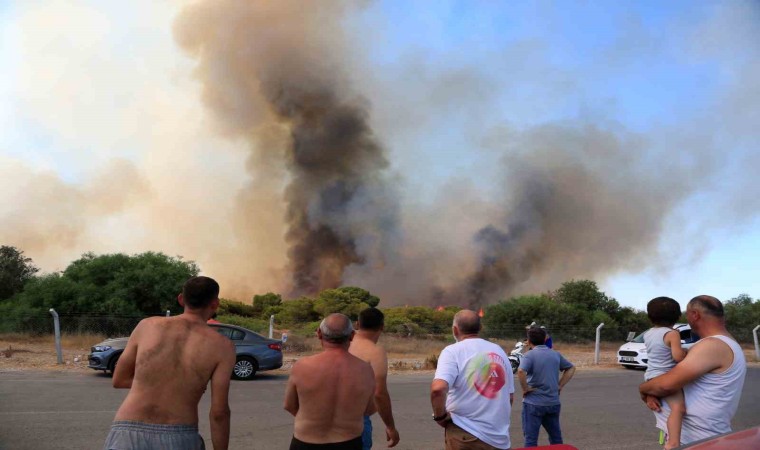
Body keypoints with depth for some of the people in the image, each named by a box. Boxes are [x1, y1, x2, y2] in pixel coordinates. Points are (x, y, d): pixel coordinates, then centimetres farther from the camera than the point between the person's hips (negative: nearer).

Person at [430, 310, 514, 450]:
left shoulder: (453, 351, -9)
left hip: (467, 436, -5)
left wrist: (440, 416, -9)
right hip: (500, 438, 5)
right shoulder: (499, 351, 9)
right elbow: (510, 396, 13)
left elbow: (438, 388, -24)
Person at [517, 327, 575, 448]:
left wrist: (525, 388, -15)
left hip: (534, 403, -5)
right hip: (553, 403, 6)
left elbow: (521, 371, -29)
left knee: (531, 440, 1)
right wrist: (560, 385, 13)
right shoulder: (555, 354, 8)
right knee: (556, 438, 20)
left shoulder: (530, 355, -11)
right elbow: (571, 368, 20)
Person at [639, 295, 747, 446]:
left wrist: (643, 389, -6)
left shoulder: (712, 346, -20)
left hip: (695, 440, -9)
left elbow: (666, 384, -26)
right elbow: (675, 375, 15)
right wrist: (652, 393, -2)